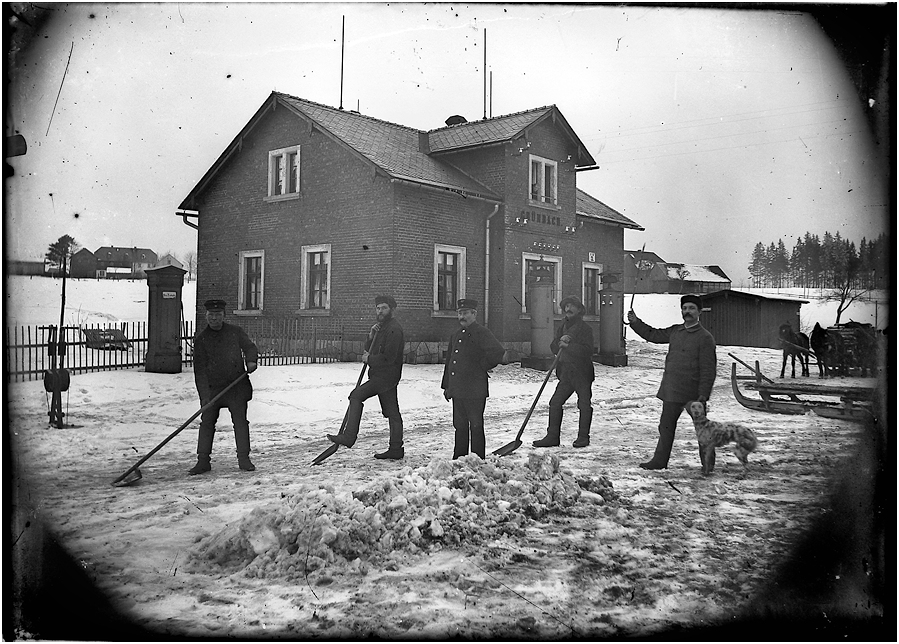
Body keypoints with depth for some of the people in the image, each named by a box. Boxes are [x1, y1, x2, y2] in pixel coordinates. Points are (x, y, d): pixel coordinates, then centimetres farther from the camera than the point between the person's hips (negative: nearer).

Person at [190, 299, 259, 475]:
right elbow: (199, 370, -3)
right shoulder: (200, 339, 2)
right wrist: (204, 395, -12)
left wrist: (251, 360, -14)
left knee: (240, 421, -1)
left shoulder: (236, 332, 5)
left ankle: (244, 459, 8)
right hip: (212, 389, 0)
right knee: (206, 422, 0)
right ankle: (203, 461, 9)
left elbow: (250, 347, 11)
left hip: (237, 387, 0)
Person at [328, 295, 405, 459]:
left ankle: (349, 436, -13)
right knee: (392, 413, 9)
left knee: (356, 396, -14)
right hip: (382, 376, 10)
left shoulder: (394, 329, -13)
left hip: (386, 376, -10)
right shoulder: (382, 327, 21)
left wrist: (369, 359, -9)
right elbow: (369, 350, 18)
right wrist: (371, 336, 0)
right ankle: (395, 449, 13)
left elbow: (388, 357, -21)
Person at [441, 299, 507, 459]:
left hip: (475, 391, -7)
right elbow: (449, 361, 20)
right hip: (457, 390, 7)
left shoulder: (482, 333, -7)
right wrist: (446, 385, 17)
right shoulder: (455, 335, 16)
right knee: (460, 426, 13)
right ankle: (458, 459, 21)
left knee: (476, 426, 1)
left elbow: (499, 353, -18)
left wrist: (483, 367, -8)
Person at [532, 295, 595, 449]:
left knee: (584, 405, 1)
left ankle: (583, 437, 13)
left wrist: (568, 345, -23)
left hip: (582, 373, -6)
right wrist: (561, 341, -10)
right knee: (555, 402, 1)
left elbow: (587, 351, -17)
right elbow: (554, 348, 10)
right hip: (566, 372, 6)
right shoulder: (562, 327, 15)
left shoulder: (585, 328, -6)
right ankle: (552, 436, 7)